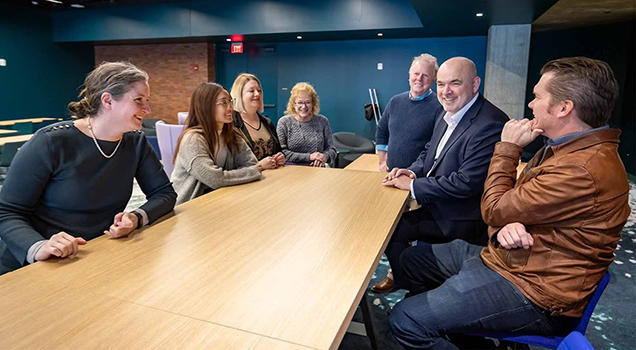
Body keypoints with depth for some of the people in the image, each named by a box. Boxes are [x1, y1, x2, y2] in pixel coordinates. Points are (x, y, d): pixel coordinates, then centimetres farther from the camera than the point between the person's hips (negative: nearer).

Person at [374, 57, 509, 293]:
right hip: (437, 208, 8)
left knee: (390, 229, -10)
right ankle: (401, 279, 28)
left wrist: (412, 185, -21)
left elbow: (468, 182, -29)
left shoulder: (490, 125, -25)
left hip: (461, 221, -8)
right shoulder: (449, 115, 5)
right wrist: (412, 171, -5)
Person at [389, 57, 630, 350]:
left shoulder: (584, 169, -27)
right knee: (412, 258, 15)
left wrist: (508, 147, -8)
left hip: (531, 293, -10)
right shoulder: (561, 148, 8)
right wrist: (507, 224, -14)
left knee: (405, 321, -19)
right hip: (506, 257, 10)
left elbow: (494, 210, -18)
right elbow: (512, 203, 11)